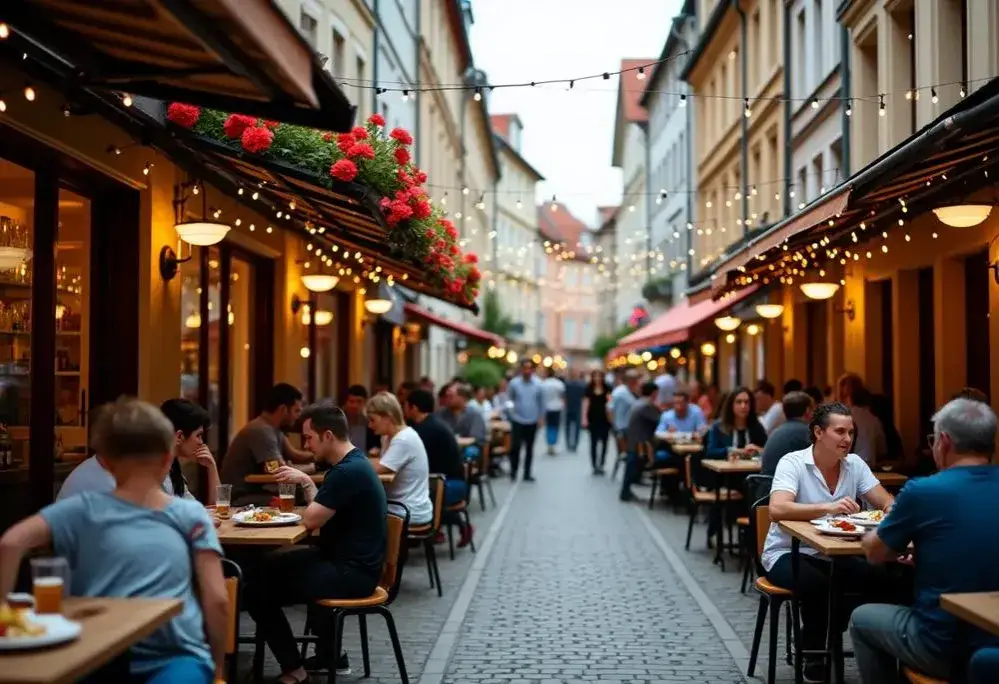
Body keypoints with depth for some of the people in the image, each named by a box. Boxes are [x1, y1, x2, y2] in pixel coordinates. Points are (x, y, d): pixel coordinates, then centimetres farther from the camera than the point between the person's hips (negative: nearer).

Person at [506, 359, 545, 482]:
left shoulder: (538, 384, -3)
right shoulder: (514, 383, -7)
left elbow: (541, 402, 5)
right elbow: (508, 399, 0)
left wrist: (541, 417, 4)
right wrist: (509, 413, -5)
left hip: (532, 421, 2)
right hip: (517, 420, -2)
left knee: (529, 448, 10)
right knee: (515, 447, -6)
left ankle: (527, 473, 19)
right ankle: (513, 471, 12)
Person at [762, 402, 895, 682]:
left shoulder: (854, 463, 2)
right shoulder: (793, 463, -15)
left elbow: (886, 503, -1)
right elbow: (777, 510, -31)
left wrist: (893, 509, -27)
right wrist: (827, 507, -43)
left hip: (833, 555, 5)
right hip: (788, 553, -5)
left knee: (880, 578, -20)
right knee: (819, 585, -35)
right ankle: (814, 659, -11)